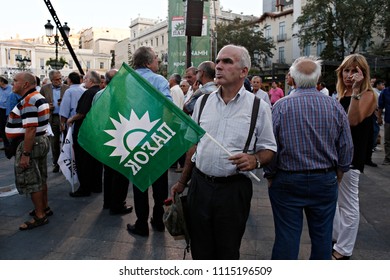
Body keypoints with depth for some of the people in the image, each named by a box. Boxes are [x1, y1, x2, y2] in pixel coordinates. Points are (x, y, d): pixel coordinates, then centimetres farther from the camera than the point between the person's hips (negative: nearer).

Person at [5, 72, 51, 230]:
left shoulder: (28, 100, -19)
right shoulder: (39, 97, 14)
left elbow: (30, 129, -26)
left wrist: (25, 154, -25)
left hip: (31, 143, -10)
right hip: (41, 141, 10)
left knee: (31, 181, 0)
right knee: (40, 179, 19)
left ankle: (40, 216, 9)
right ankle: (44, 208, 32)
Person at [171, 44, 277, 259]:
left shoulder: (259, 106, -4)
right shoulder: (203, 101, 6)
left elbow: (269, 149, 2)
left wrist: (255, 160, -21)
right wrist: (182, 182, 14)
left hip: (234, 189, -3)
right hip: (200, 185, 3)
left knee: (228, 252, 14)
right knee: (200, 251, 16)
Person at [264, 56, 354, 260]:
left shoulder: (281, 106, -12)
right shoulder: (335, 107, -4)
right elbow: (346, 149, 2)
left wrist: (270, 177, 5)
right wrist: (336, 178, 16)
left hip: (287, 181, -2)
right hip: (325, 182, 3)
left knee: (287, 236, 8)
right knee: (322, 237, 17)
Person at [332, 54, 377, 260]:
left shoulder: (367, 95, -11)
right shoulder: (342, 95, 12)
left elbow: (353, 121, -27)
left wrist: (356, 90, -29)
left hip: (351, 155, -9)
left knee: (348, 204, 2)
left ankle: (343, 251, 15)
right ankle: (335, 238, 37)